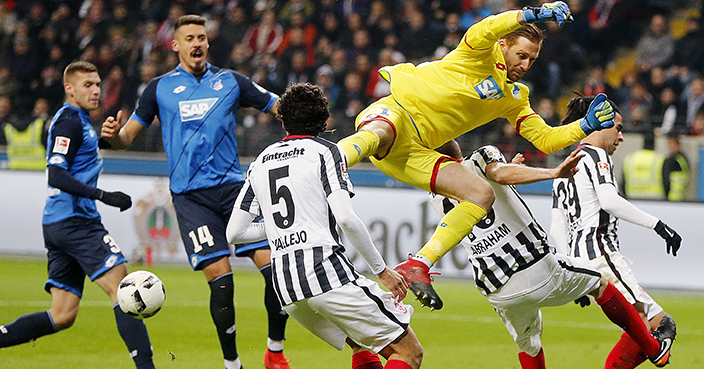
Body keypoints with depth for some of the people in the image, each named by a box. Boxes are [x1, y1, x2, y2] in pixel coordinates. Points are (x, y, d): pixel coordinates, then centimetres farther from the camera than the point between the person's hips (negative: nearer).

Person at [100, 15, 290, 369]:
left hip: (232, 185, 2)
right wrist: (114, 135, -10)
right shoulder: (160, 88, 9)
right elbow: (128, 136, 13)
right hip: (190, 194, -2)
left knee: (273, 263, -10)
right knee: (220, 277, -13)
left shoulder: (230, 81, 11)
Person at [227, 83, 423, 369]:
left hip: (286, 289, 7)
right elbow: (345, 218, -12)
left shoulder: (260, 162, 18)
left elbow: (234, 232, 17)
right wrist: (382, 270, -4)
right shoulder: (324, 151, 2)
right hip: (326, 271, -7)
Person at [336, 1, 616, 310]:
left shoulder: (514, 98, 21)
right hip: (394, 111, -7)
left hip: (415, 152, 7)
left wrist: (587, 126, 3)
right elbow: (485, 31, -25)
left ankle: (417, 267, -17)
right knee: (377, 136, -43)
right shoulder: (481, 55, -2)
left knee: (482, 194, -9)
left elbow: (545, 139, 18)